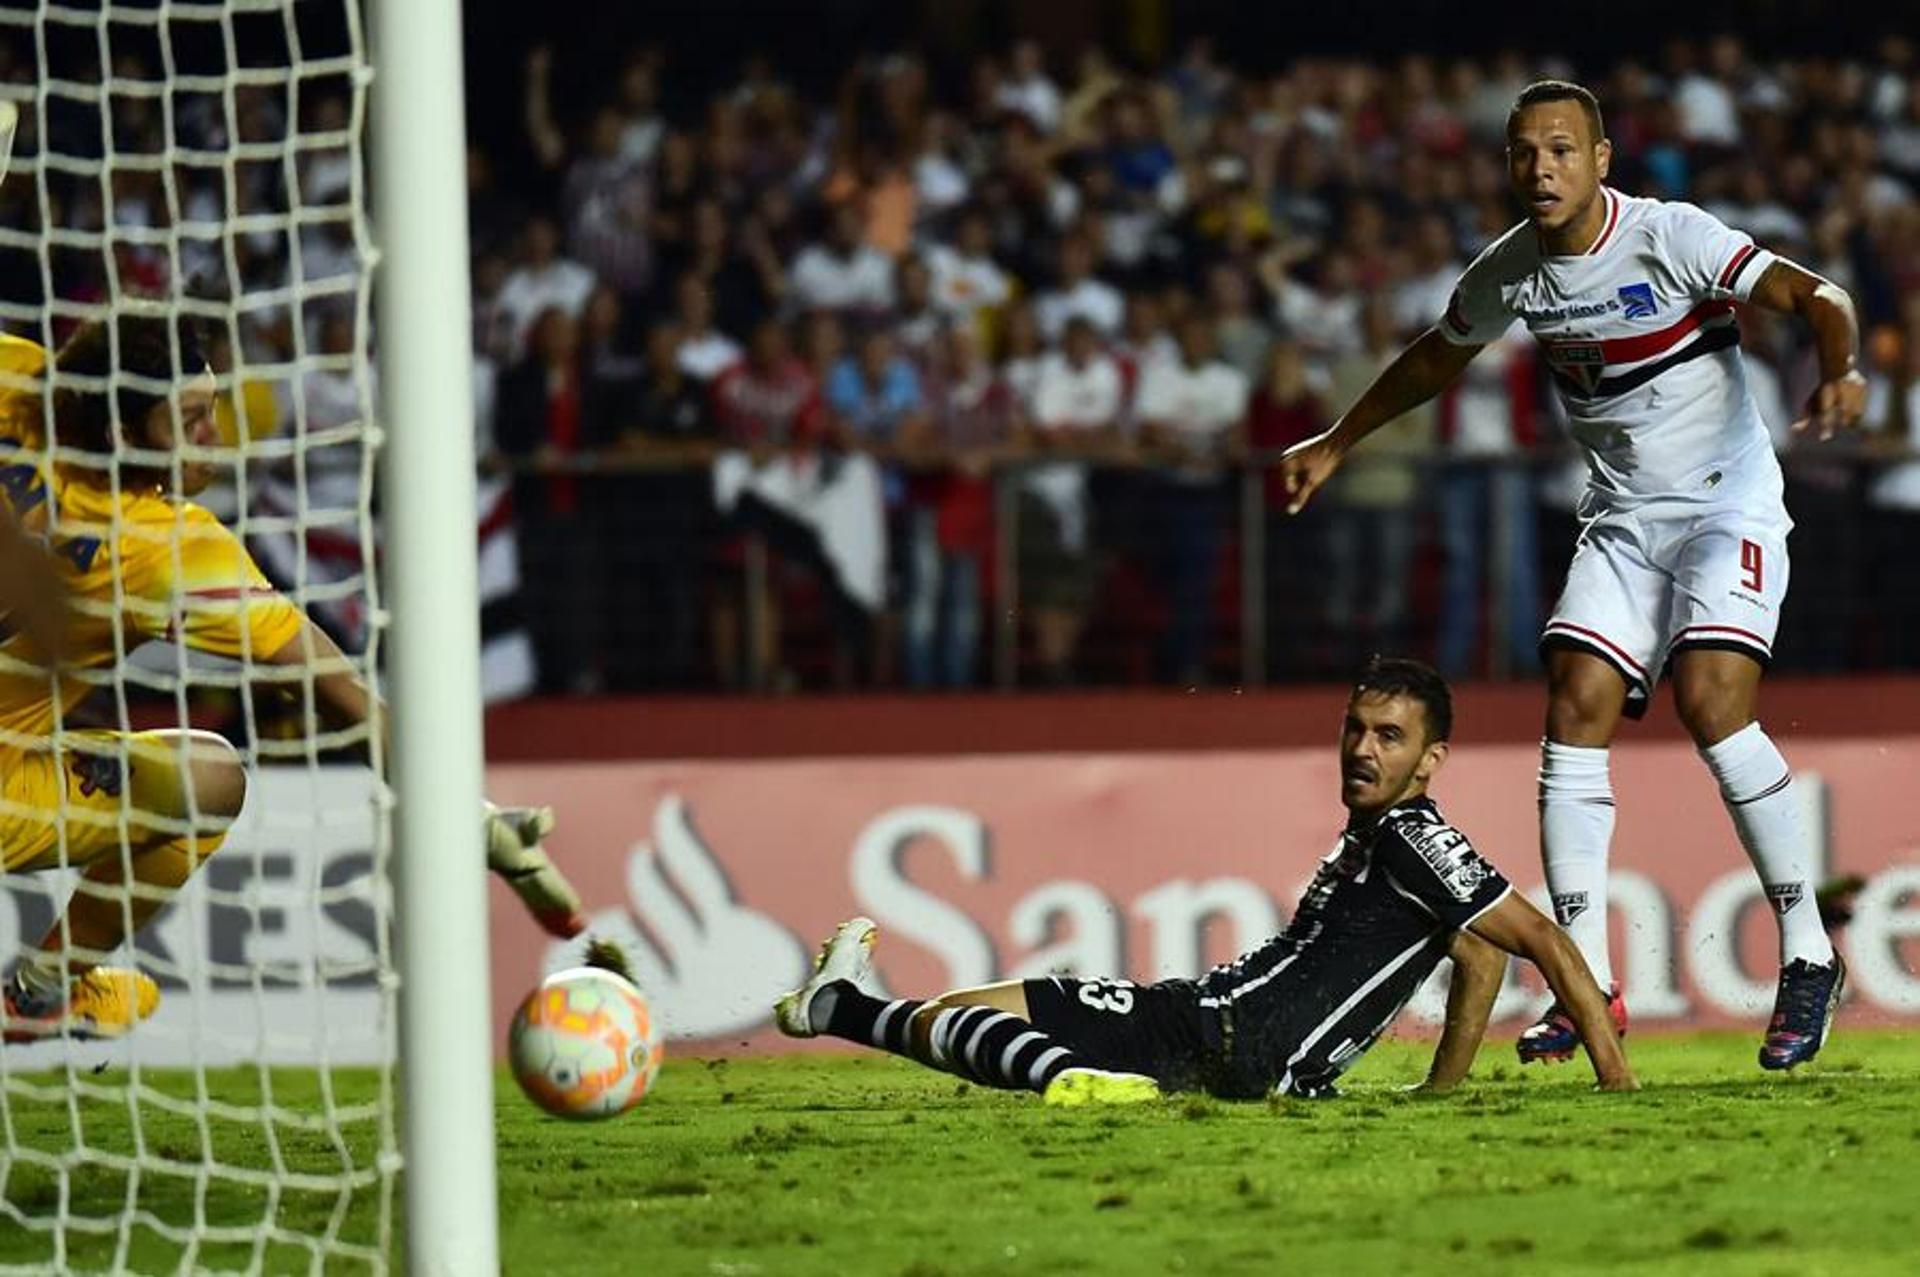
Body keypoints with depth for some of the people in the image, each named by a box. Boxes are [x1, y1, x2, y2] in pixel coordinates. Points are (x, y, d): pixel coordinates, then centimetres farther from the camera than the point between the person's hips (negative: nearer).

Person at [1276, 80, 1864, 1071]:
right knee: (1576, 709, -10)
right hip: (1623, 521, 6)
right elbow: (1437, 358, 21)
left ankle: (1806, 955, -10)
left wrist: (1839, 373, -42)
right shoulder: (1507, 273, 0)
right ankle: (1588, 983, -7)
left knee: (1712, 704, -22)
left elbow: (1815, 298, -21)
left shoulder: (1669, 238, -17)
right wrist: (1335, 444, 28)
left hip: (1727, 504, -5)